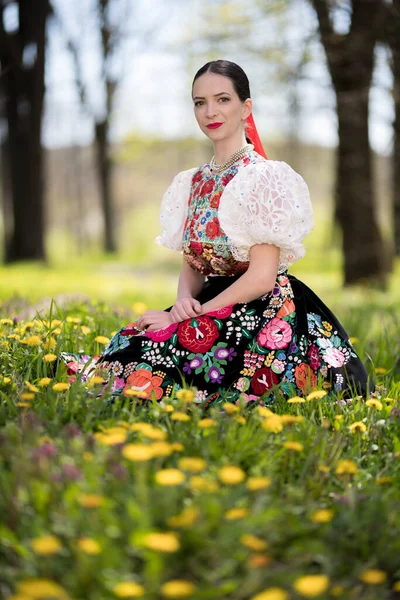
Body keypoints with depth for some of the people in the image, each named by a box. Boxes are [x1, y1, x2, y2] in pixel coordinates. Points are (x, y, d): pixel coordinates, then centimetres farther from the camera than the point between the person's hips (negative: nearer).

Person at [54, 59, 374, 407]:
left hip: (262, 318, -7)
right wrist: (184, 300, -9)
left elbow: (262, 276, -15)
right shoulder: (195, 182, 13)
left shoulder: (262, 177, -10)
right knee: (133, 339, -18)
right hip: (212, 309, 7)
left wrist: (182, 318, -16)